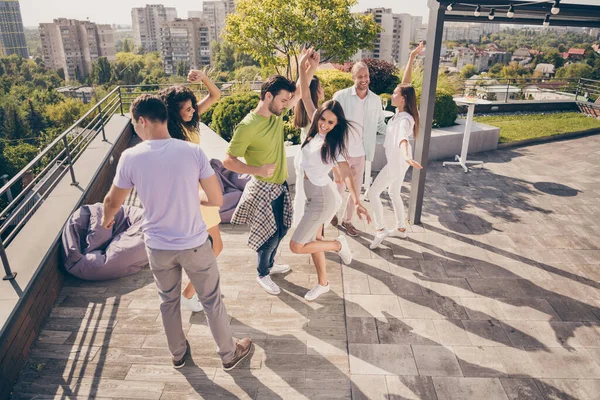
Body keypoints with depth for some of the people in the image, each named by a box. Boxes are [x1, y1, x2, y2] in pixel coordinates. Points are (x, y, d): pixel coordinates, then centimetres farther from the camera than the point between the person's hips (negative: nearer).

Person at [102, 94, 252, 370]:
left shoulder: (131, 157, -13)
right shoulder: (192, 151, -16)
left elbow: (112, 202, 2)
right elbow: (217, 199, -11)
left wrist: (106, 219, 25)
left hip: (157, 247, 2)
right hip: (195, 244, -1)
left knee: (168, 301, 25)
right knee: (212, 300, 17)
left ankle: (178, 354, 45)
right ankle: (230, 354, 35)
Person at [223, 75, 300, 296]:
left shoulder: (276, 114, -2)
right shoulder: (248, 126, -24)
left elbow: (299, 93, 9)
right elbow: (227, 161, -20)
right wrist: (258, 170, -27)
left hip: (280, 185, 8)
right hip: (263, 189, -8)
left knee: (281, 228, 20)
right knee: (271, 234, 3)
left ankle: (270, 264, 44)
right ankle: (262, 274, 28)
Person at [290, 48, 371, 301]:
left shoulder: (334, 146, -22)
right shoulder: (316, 129, -6)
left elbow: (346, 174, -32)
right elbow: (305, 96, -8)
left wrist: (357, 202, -46)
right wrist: (305, 69, -21)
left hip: (322, 199, -7)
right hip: (310, 194, 7)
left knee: (296, 246, -6)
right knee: (314, 240, 18)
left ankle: (338, 245, 13)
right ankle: (322, 284, 34)